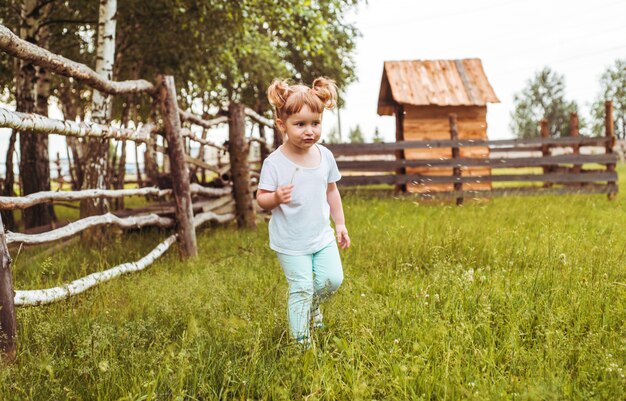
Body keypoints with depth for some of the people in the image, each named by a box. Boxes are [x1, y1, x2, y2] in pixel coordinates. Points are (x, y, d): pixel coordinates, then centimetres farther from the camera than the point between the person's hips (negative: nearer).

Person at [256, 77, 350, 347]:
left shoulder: (324, 156, -2)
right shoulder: (275, 162, -17)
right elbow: (261, 198, -11)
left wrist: (340, 223, 12)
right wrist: (276, 198, -34)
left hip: (322, 236, 5)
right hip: (291, 242, -5)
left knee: (333, 279, 5)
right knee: (302, 288, -1)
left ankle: (312, 305, 37)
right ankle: (301, 340, 16)